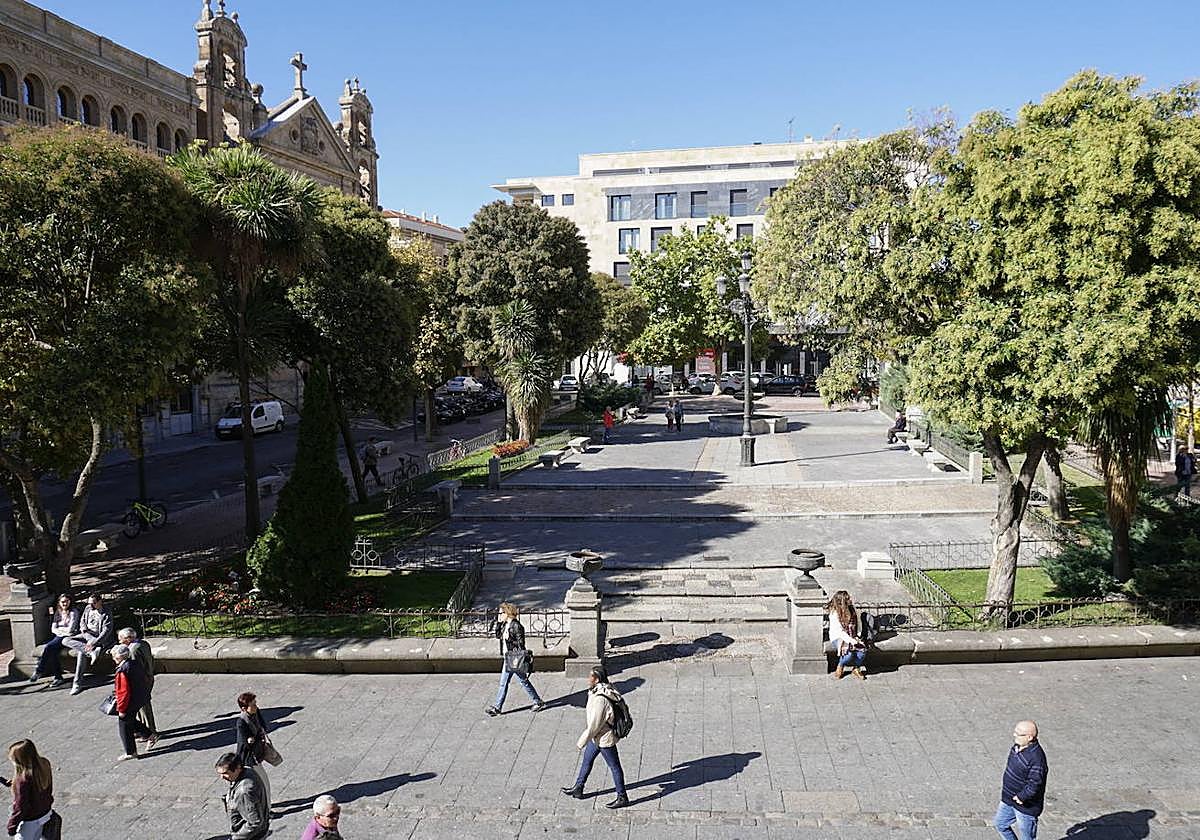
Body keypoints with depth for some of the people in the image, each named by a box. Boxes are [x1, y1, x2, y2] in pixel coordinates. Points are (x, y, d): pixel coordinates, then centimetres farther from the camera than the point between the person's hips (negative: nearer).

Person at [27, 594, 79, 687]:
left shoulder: (74, 612, -2)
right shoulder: (58, 613, 17)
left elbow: (70, 629, -10)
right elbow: (53, 629, 9)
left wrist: (59, 629, 2)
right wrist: (64, 631, -8)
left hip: (68, 637, -5)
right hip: (58, 637, 5)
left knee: (49, 647, -28)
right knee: (53, 651, -27)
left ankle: (38, 671, -21)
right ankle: (58, 677, -26)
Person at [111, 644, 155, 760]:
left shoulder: (122, 672, -25)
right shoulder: (134, 664, 2)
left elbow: (124, 692, -24)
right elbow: (145, 680, 11)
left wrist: (121, 709, -15)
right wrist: (145, 694, 23)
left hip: (129, 704, -9)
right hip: (140, 700, 9)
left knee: (124, 728, 8)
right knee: (131, 722, 27)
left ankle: (130, 753, 18)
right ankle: (150, 736, 26)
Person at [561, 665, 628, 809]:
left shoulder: (600, 700, -34)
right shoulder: (599, 691, -4)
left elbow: (594, 725, -27)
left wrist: (582, 742, -16)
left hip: (604, 739, -10)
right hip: (598, 736, 10)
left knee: (614, 767, 7)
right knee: (587, 759, 22)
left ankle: (622, 798, 23)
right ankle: (578, 789, 39)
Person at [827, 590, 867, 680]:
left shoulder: (851, 610, 5)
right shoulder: (834, 613, -14)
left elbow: (856, 625, 14)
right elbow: (839, 631, -20)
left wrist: (857, 637, -4)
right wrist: (851, 641, -29)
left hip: (851, 637, 5)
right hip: (837, 638, -5)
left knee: (863, 650, -25)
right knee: (849, 652, -34)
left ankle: (857, 668, 3)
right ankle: (840, 667, -1)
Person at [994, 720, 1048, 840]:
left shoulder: (1036, 758, -32)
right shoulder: (1017, 746, -4)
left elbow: (1035, 784, -29)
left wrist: (1021, 796, -21)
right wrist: (1006, 783, 13)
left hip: (1025, 805, -9)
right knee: (999, 824, 23)